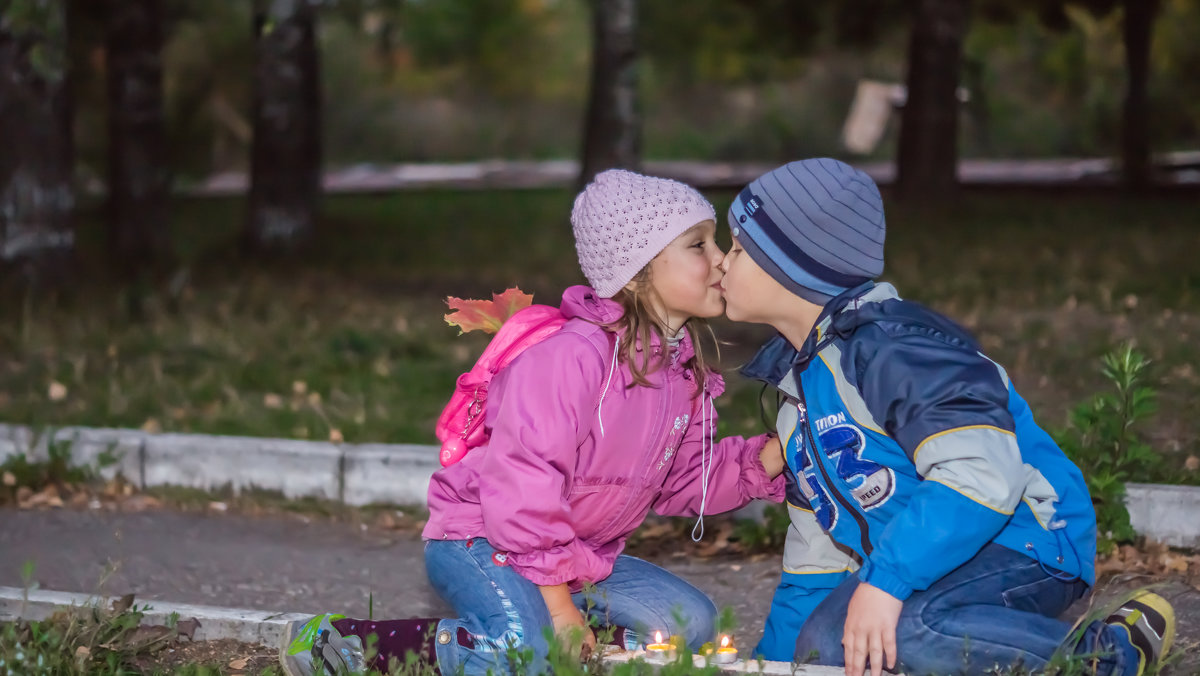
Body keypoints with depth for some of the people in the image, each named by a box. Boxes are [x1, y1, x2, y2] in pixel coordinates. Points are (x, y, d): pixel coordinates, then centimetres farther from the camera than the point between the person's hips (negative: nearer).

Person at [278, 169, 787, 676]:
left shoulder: (683, 369, 6)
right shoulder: (571, 355, -24)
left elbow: (686, 478, 15)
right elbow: (521, 478, -28)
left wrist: (767, 460, -2)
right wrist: (556, 598, -26)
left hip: (580, 554, 9)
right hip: (478, 539, -9)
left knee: (691, 622, -2)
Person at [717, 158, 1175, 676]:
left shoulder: (891, 347, -17)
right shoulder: (799, 381, 18)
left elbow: (982, 474, -31)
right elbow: (818, 550, 25)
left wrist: (885, 579, -35)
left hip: (1023, 548, -10)